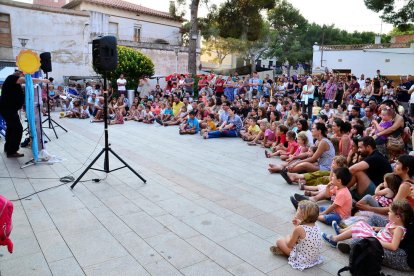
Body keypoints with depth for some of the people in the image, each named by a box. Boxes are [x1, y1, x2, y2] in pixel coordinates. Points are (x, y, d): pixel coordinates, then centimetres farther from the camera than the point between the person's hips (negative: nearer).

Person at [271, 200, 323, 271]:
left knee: (279, 241, 3)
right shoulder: (315, 227, -6)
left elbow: (289, 245, -14)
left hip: (302, 259, -8)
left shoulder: (298, 229, -28)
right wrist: (299, 225, 8)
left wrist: (288, 238, 7)